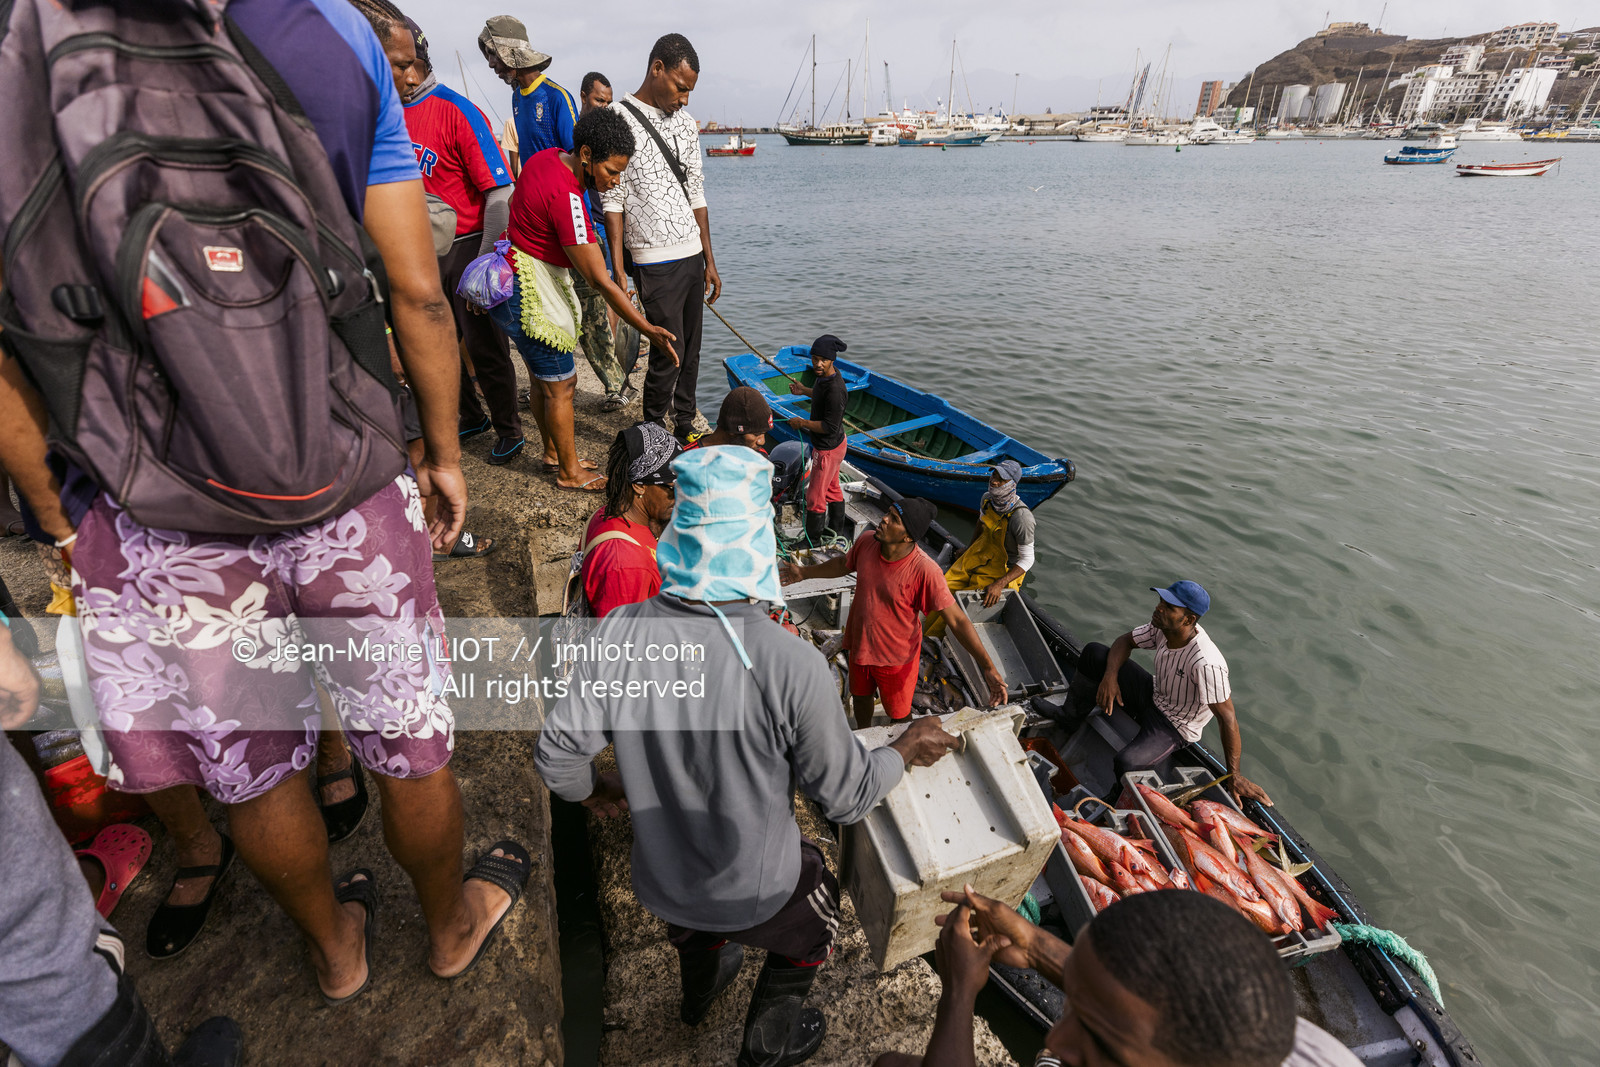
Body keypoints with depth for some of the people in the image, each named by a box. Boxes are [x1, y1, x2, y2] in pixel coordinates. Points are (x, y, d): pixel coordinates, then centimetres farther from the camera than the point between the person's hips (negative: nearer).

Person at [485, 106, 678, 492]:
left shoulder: (548, 157, 1)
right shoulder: (567, 197, -28)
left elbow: (514, 201, 19)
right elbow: (599, 281, -28)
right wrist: (648, 330, -25)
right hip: (527, 290, -10)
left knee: (544, 379, 18)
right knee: (560, 384, -1)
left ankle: (553, 453, 32)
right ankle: (570, 471, 13)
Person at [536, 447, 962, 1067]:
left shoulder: (620, 634, -25)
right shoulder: (792, 666, -34)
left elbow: (558, 754, -13)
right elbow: (847, 797, -20)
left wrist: (595, 791, 10)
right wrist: (906, 750, -1)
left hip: (658, 878, 4)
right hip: (756, 889, -3)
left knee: (693, 922, 39)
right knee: (812, 930, 33)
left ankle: (698, 993, 70)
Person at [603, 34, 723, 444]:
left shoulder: (685, 121, 13)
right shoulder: (618, 118, -6)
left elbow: (696, 192, 16)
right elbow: (612, 200, -8)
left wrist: (709, 260, 13)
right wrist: (618, 271, -13)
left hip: (692, 255, 6)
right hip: (654, 262, -6)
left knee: (691, 349, 10)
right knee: (668, 352, -6)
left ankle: (685, 424, 25)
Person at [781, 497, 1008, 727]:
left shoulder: (924, 571, -32)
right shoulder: (866, 542, -17)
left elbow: (957, 620, -28)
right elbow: (844, 564, 7)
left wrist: (988, 668, -31)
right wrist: (804, 573, 18)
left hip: (896, 657, -5)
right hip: (860, 645, 5)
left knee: (898, 715, 19)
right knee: (860, 697, 30)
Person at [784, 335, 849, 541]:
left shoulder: (835, 389, -32)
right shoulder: (827, 374, -3)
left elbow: (830, 427, -30)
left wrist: (802, 423, -21)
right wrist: (804, 391, 11)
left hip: (828, 449, -10)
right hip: (836, 442, 10)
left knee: (815, 497, 4)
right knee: (832, 488, 26)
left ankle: (812, 542, 22)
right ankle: (837, 531, 45)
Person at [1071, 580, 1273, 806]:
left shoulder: (1206, 663, -36)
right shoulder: (1162, 627, -15)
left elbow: (1228, 718, -30)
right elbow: (1124, 641, 0)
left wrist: (1234, 776, -24)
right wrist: (1110, 676, -20)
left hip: (1174, 726, -7)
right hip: (1152, 697, 7)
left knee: (1127, 763, -34)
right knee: (1093, 652, -8)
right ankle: (1072, 715, 13)